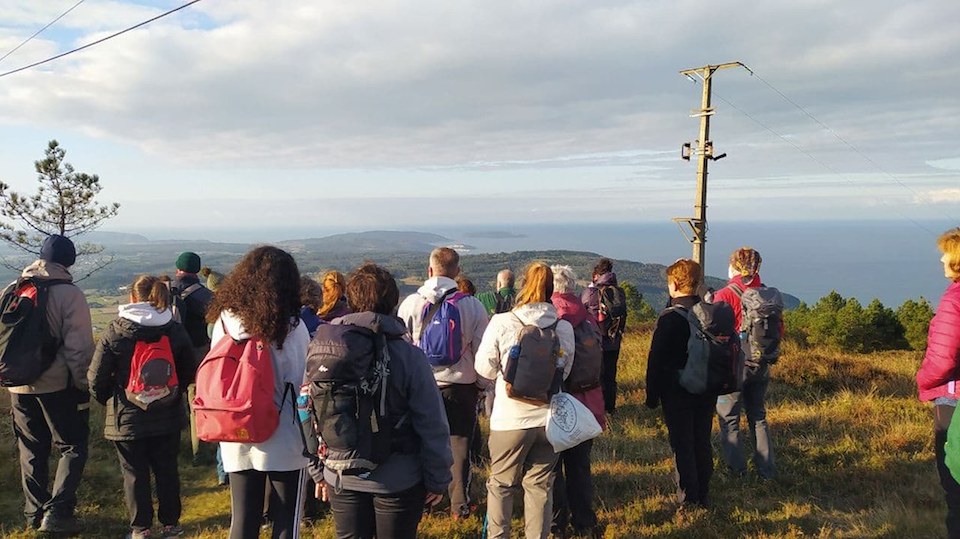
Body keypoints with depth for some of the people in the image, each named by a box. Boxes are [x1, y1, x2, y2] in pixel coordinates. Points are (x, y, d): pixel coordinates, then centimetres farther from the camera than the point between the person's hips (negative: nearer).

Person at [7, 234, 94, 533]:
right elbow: (79, 347, -14)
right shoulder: (69, 294, -13)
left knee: (31, 450, 17)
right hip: (57, 384, -5)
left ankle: (34, 511, 24)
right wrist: (83, 386, -5)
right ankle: (57, 512, -2)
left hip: (19, 385, 5)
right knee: (73, 447, 7)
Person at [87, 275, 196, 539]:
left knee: (135, 473, 11)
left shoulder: (114, 333, -13)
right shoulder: (176, 331, -5)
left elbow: (96, 378, -11)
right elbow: (189, 372, 2)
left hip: (127, 418, -2)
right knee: (167, 470, 14)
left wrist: (107, 399, 8)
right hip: (167, 417, 3)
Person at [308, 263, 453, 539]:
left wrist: (318, 472, 15)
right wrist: (438, 480, -1)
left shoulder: (323, 349, -7)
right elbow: (433, 426, -15)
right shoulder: (409, 356, -17)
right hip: (398, 481, -3)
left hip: (342, 480, 3)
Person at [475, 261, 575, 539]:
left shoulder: (501, 322, -12)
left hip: (510, 418, -2)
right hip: (549, 418, 3)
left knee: (501, 484, 15)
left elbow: (485, 368, -4)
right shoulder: (565, 327, -3)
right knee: (540, 485, 15)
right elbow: (565, 370, 8)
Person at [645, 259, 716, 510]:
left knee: (682, 445, 4)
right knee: (702, 442, 16)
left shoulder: (669, 318, -16)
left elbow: (656, 360, -13)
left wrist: (652, 395, -4)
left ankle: (687, 500, 9)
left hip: (677, 392, -6)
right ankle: (703, 495, 26)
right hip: (707, 390, 6)